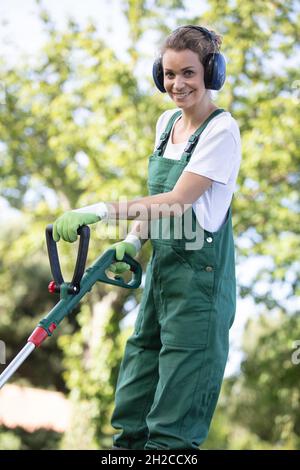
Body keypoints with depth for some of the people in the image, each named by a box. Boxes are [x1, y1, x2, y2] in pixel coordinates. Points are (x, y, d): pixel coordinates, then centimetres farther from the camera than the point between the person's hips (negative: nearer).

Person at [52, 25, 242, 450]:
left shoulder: (222, 130, -14)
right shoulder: (167, 122, 10)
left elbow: (178, 201, -23)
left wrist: (99, 212, -28)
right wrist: (133, 240, 4)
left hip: (199, 271, -8)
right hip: (161, 263, 8)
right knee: (140, 362, 12)